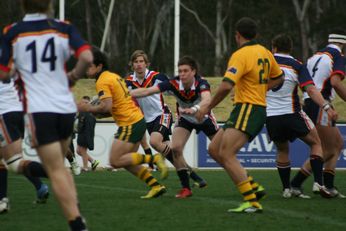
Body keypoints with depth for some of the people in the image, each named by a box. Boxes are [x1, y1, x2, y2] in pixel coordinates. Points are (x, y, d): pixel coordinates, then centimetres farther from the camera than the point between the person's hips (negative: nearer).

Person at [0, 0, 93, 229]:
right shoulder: (64, 28, 3)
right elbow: (87, 58, -11)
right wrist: (73, 76, 8)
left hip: (39, 110, -3)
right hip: (66, 107, 3)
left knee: (56, 171, -2)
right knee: (59, 165, 24)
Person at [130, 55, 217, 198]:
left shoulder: (201, 84, -35)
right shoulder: (173, 84, -29)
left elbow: (207, 99, -57)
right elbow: (147, 91, -34)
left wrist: (194, 109, -77)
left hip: (204, 117, -2)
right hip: (185, 119, 2)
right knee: (175, 149, -18)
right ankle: (186, 188, -7)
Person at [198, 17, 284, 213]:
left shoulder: (241, 55, -14)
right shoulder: (264, 52, 13)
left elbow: (226, 86, -23)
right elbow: (278, 78, 28)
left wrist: (208, 107, -11)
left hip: (247, 109, -9)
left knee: (226, 154, -18)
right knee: (214, 149, 11)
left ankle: (253, 202, -24)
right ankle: (253, 187, 9)